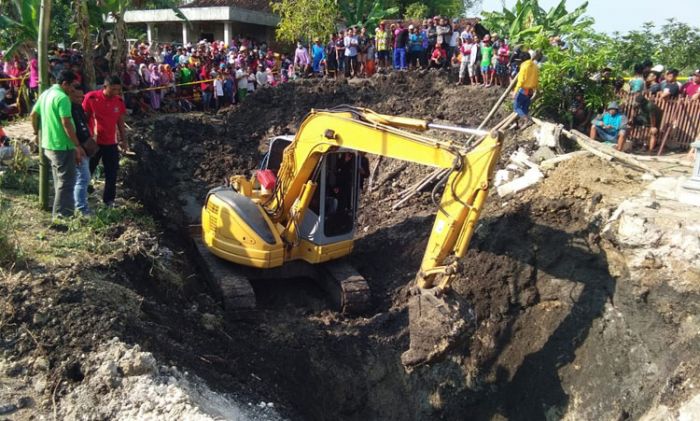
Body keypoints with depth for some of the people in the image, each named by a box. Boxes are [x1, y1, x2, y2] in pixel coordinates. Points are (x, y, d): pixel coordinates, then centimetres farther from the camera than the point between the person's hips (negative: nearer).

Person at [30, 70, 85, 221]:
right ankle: (62, 215, 0)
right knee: (67, 181, -3)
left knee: (59, 180, 19)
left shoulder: (45, 94, 11)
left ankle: (58, 213, 28)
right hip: (62, 146, -10)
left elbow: (33, 114, 19)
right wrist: (78, 146, -19)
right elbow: (66, 124, -22)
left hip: (49, 144, 10)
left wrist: (36, 131, 34)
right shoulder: (62, 97, -17)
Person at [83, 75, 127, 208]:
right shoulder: (91, 97, -11)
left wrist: (123, 140, 8)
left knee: (112, 173, 5)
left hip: (111, 143, 3)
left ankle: (109, 200, 17)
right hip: (93, 142, -3)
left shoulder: (119, 101, 0)